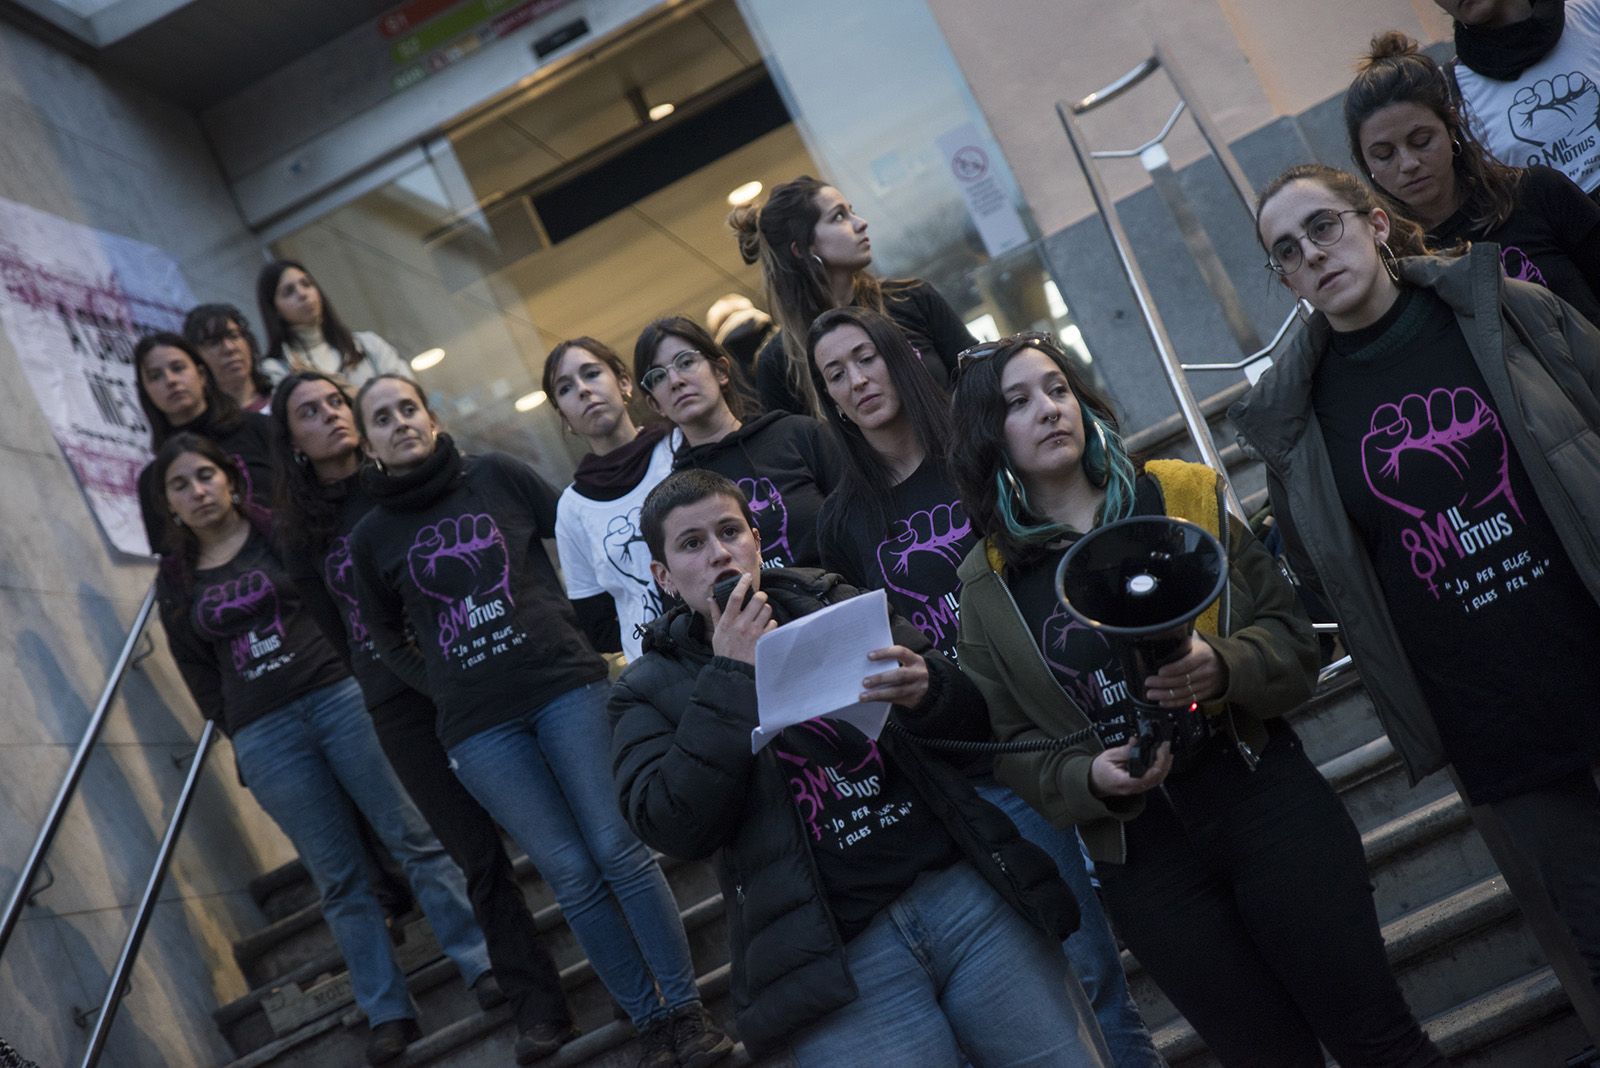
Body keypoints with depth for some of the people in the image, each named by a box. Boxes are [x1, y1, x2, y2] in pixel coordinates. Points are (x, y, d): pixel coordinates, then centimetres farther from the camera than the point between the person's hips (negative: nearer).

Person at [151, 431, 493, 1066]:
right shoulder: (175, 583, 11)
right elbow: (200, 676, 15)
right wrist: (238, 735, 8)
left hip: (340, 696, -2)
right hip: (264, 738, 2)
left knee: (415, 838, -4)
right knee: (339, 878, 4)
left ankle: (482, 964, 3)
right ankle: (388, 1013, 8)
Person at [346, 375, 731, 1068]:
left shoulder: (496, 476, 4)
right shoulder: (373, 536, 7)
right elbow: (385, 637, 20)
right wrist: (445, 686, 9)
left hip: (564, 683, -1)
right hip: (478, 726, 1)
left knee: (618, 848, -5)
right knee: (571, 874, -1)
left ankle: (687, 1011, 3)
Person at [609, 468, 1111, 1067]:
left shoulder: (835, 605, 11)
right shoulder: (651, 690, 7)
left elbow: (976, 717, 10)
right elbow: (677, 829, -10)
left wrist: (924, 688, -12)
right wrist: (730, 678, -10)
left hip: (966, 888, 2)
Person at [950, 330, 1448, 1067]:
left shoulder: (1185, 500, 2)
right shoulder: (988, 584, 2)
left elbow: (1292, 633, 1)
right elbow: (1009, 745, 2)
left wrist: (1224, 669, -20)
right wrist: (1090, 780, -17)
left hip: (1269, 804, 0)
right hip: (1143, 859, 0)